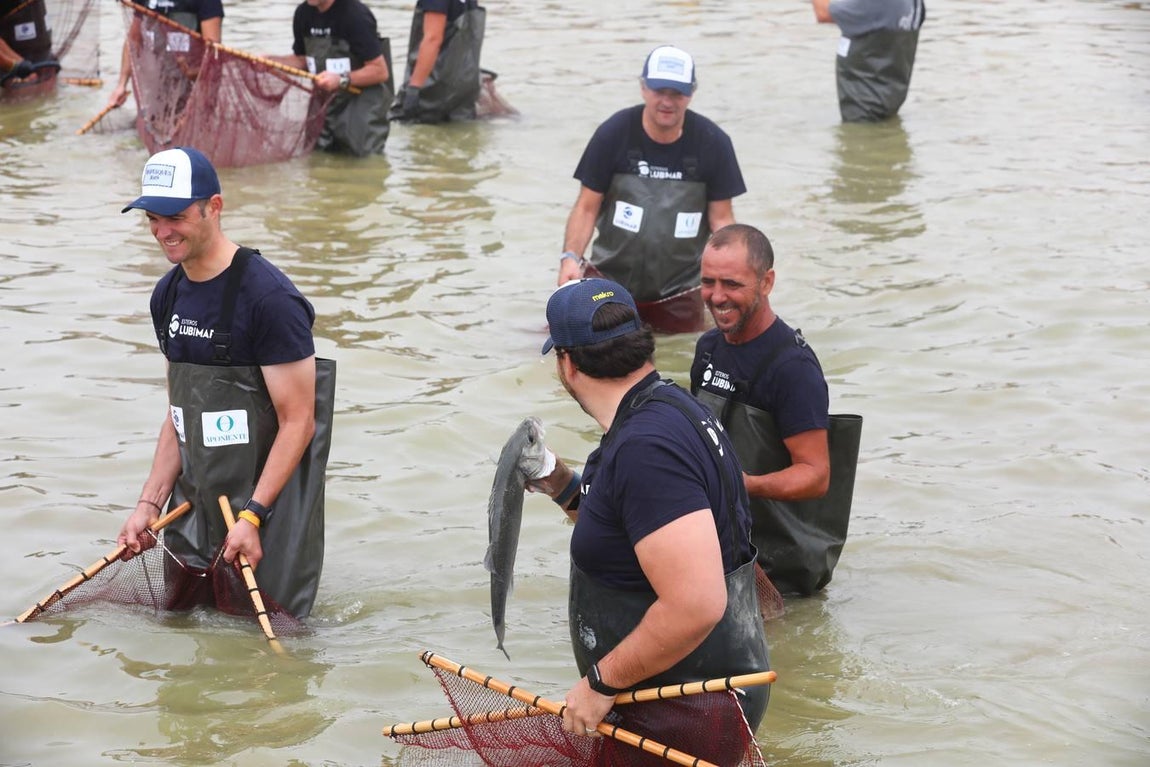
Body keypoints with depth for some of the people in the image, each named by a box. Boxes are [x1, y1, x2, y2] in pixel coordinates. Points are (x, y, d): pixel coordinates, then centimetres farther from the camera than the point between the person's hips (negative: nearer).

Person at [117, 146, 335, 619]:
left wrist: (252, 516, -23)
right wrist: (149, 503, 5)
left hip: (268, 508, -7)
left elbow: (298, 422, -18)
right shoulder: (168, 296, 8)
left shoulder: (268, 297, -18)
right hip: (196, 507, 7)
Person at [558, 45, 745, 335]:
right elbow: (587, 207, -6)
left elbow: (721, 218, -3)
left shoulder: (713, 144, -7)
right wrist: (570, 257, -23)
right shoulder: (613, 134, -9)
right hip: (610, 276, 0)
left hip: (679, 287, 1)